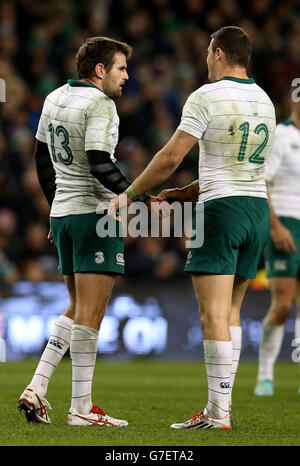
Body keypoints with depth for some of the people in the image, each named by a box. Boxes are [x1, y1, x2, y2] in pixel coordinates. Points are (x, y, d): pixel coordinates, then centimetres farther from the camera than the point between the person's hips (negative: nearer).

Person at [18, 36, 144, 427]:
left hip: (63, 213, 9)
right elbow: (101, 165, -21)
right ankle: (81, 408, -5)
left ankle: (37, 387, 7)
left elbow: (42, 159, 21)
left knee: (78, 308, 16)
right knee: (90, 312, -6)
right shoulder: (100, 104, -13)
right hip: (95, 212, -9)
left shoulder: (54, 99, 14)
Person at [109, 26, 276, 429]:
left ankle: (218, 414, -11)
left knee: (214, 314, -8)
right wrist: (179, 194, 24)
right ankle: (224, 403, 14)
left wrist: (130, 194, 0)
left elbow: (171, 157, -12)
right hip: (258, 209, 7)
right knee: (230, 311, 14)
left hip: (222, 210, -7)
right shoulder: (264, 101, 14)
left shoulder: (206, 97, -9)